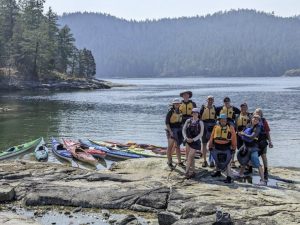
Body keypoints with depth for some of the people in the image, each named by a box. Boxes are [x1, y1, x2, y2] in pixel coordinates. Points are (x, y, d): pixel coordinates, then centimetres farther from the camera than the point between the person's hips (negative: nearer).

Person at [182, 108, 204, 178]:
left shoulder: (200, 123, -5)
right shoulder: (188, 121, 4)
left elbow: (201, 134, -6)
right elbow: (183, 130, 5)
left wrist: (193, 139, -14)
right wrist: (186, 138, -8)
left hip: (195, 141, -4)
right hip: (188, 140, 4)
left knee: (190, 157, -11)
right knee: (191, 157, 10)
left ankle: (187, 172, -5)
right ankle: (192, 171, 23)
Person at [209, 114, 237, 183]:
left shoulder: (230, 127, -6)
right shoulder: (216, 127, 3)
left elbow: (234, 138, -4)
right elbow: (212, 137, 7)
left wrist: (233, 148, -5)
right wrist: (210, 146, 7)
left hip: (226, 148, -4)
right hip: (217, 147, 4)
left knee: (227, 162, -7)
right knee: (217, 160, 22)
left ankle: (229, 177, -3)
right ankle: (218, 171, 45)